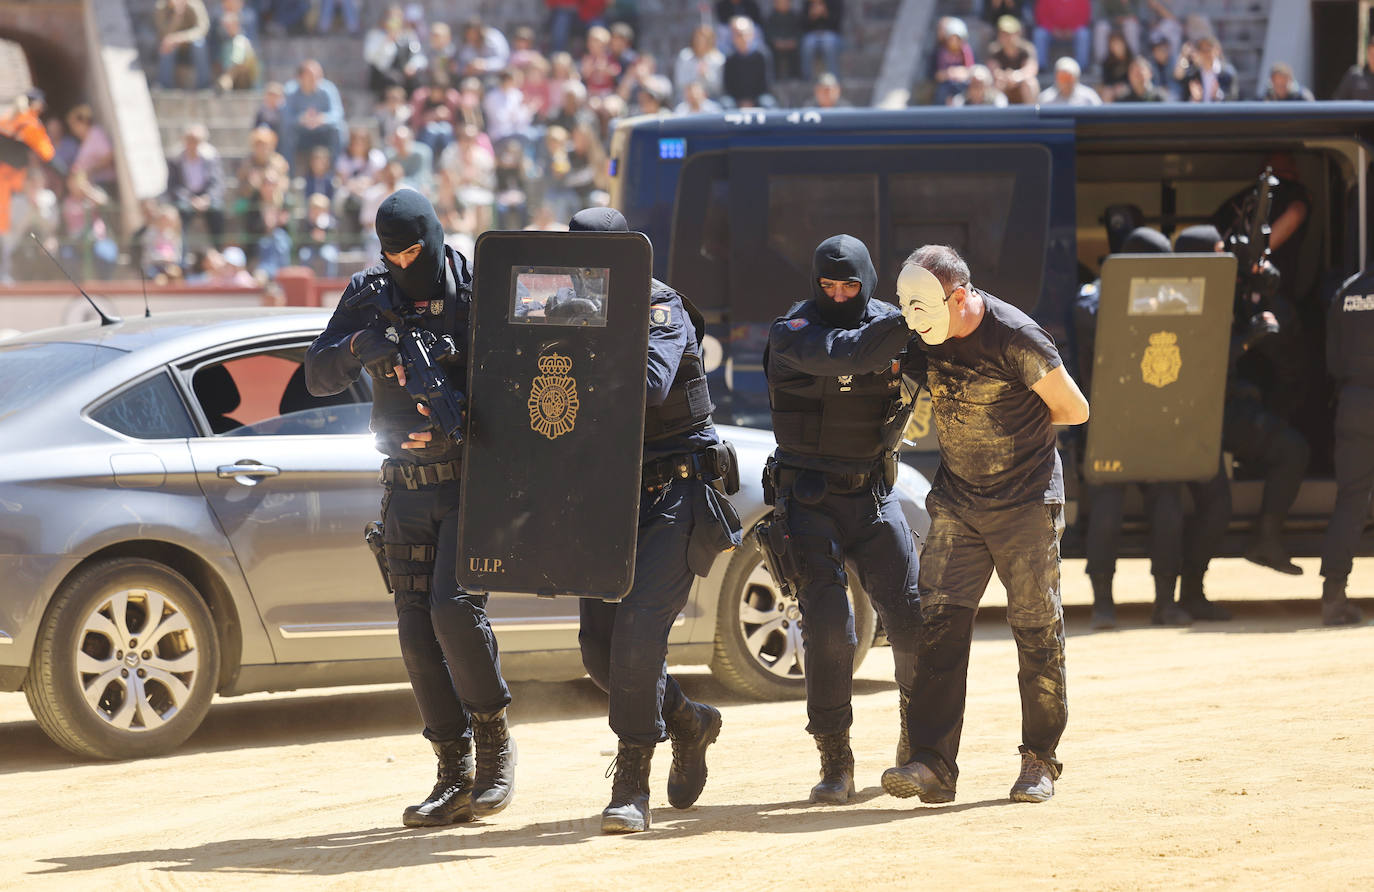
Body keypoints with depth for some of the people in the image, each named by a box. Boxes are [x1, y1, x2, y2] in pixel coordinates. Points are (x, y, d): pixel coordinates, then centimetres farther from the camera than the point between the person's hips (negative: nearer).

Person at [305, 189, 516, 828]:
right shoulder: (369, 296, 3)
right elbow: (318, 377, 0)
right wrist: (358, 348, -21)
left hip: (474, 482, -4)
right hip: (408, 490, 4)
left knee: (455, 609, -19)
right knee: (417, 630, 1)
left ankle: (496, 744, 1)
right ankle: (455, 779, 7)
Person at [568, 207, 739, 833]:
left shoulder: (660, 312, -11)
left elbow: (649, 383, -30)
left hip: (674, 498, -7)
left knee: (639, 627, -20)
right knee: (600, 646, 2)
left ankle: (631, 788, -16)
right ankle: (688, 723, 30)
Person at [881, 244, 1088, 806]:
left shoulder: (1015, 338, -21)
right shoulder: (928, 336, -2)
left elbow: (1073, 410, -9)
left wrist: (1010, 423, 2)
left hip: (1027, 503, -5)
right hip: (956, 501, 5)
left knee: (1037, 630, 1)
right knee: (939, 623, -7)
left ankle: (1040, 760, 14)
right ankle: (933, 764, -11)